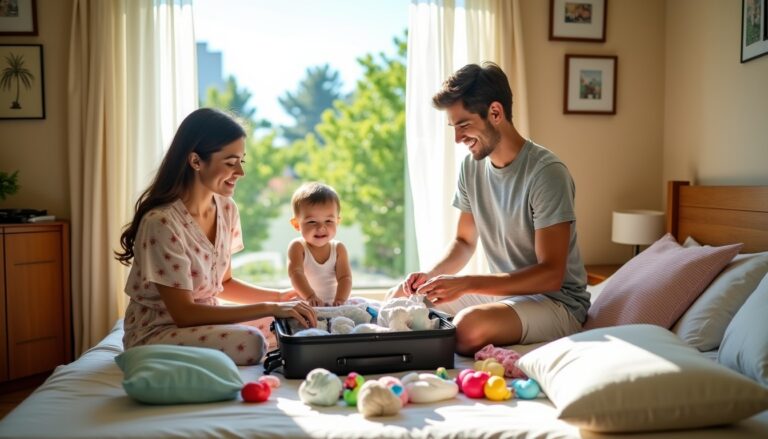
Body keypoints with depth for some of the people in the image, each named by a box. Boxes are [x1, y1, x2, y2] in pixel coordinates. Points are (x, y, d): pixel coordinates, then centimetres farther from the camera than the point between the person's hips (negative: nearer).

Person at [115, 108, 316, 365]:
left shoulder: (226, 208, 0)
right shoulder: (161, 222, -24)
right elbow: (184, 314, -23)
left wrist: (279, 296, -3)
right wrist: (268, 308, -26)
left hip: (204, 321, 7)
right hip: (156, 334, -7)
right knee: (250, 343, -30)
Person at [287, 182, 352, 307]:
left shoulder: (339, 249, -1)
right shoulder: (297, 247, -7)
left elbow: (345, 277, -9)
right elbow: (296, 273, -21)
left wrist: (339, 300, -27)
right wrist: (310, 297, -37)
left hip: (332, 306, 4)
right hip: (304, 305, -4)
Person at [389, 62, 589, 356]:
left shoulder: (546, 172, -21)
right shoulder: (472, 166, 2)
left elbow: (551, 274, -24)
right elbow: (464, 242, 13)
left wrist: (465, 283, -30)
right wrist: (430, 276, -8)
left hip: (556, 300, -7)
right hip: (501, 291, 7)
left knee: (469, 326, -34)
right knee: (399, 296, 3)